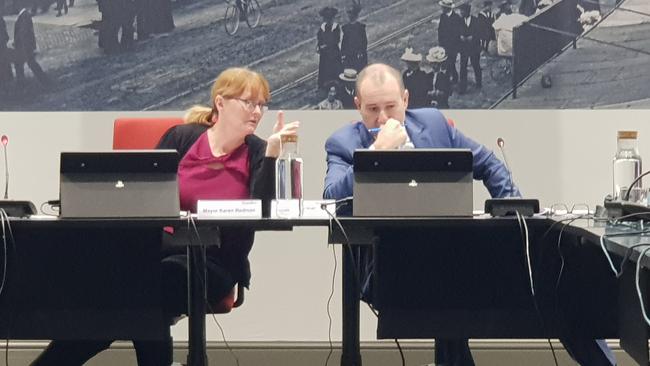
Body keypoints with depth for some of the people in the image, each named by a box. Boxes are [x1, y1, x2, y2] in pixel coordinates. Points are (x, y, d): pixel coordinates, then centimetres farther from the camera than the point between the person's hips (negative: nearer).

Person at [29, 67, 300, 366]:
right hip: (163, 246, 1)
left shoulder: (257, 152, 6)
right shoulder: (181, 137, 8)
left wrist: (272, 149, -16)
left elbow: (261, 211, -9)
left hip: (216, 261, -1)